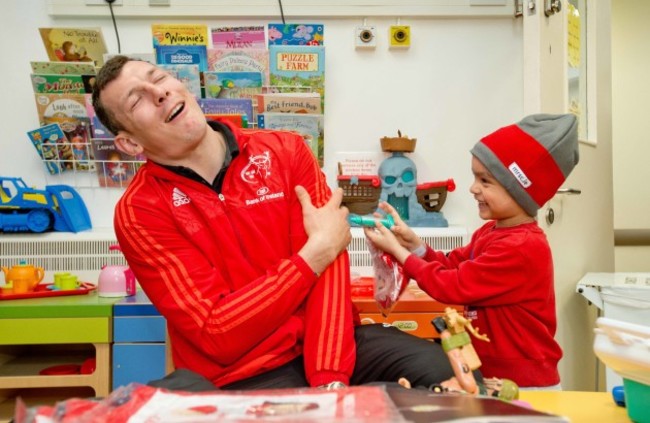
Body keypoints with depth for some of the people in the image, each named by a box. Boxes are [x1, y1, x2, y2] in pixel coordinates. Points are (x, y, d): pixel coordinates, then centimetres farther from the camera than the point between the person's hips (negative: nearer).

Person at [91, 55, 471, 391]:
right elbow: (218, 336, -14)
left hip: (327, 345, 4)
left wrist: (329, 376, -21)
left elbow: (329, 261, -8)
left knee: (444, 369, -18)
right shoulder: (139, 213, -8)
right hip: (241, 375, -3)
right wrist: (316, 254, -15)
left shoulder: (285, 151, 1)